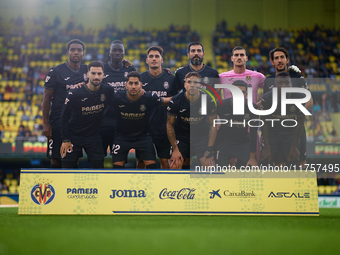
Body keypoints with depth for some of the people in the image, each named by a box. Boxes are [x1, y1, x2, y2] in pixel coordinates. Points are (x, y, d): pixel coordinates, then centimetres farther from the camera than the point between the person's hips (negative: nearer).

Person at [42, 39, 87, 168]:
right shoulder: (56, 72, -6)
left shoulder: (86, 71, 7)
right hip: (58, 122, -4)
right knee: (56, 158, -2)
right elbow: (47, 98, -4)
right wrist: (46, 123, -9)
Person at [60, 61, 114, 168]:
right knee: (67, 167, -2)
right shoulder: (75, 93, -14)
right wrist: (65, 140, -8)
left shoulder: (108, 91, -7)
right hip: (74, 136, -2)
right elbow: (64, 116, -7)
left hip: (94, 137, 2)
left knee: (99, 167, -5)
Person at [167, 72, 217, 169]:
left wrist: (209, 149, -9)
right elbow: (170, 125, -3)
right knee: (175, 166, -16)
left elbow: (213, 125, -2)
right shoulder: (175, 101, -14)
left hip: (202, 137, 0)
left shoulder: (208, 102, -13)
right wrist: (175, 149, -8)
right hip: (181, 138, 0)